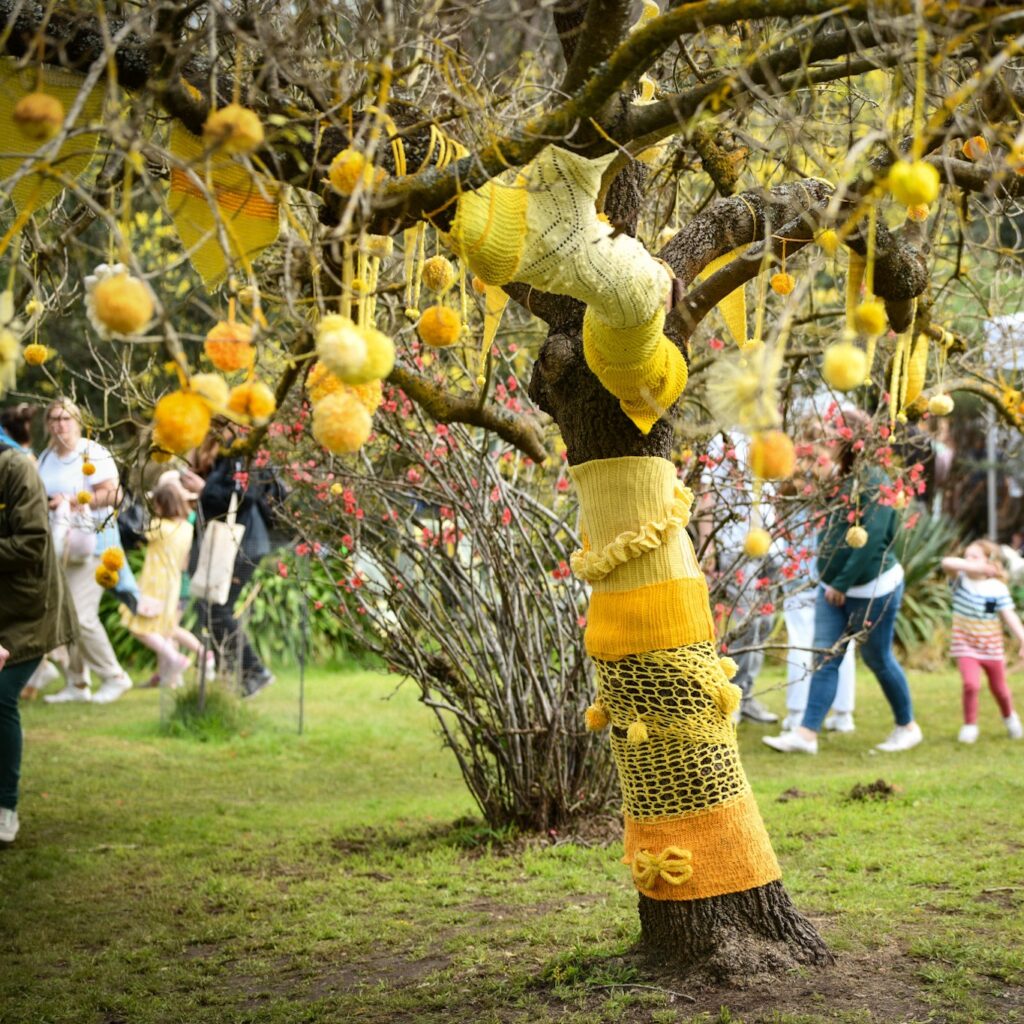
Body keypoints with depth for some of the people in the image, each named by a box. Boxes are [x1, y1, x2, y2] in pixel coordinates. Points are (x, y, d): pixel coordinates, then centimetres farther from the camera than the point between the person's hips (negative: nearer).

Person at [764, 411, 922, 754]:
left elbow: (871, 541, -23)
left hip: (872, 590, -8)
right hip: (833, 589, 8)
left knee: (878, 660, 6)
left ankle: (908, 726, 25)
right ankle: (806, 734, -2)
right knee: (825, 659, 1)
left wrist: (842, 584, -19)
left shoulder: (874, 482, -18)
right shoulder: (840, 479, 7)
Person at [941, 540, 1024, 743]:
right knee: (971, 684, -21)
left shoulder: (998, 588, -12)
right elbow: (947, 563, -29)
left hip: (992, 648, 1)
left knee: (999, 689, 16)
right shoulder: (961, 579, -10)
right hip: (966, 646, -1)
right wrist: (973, 567, -42)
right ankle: (970, 725, -1)